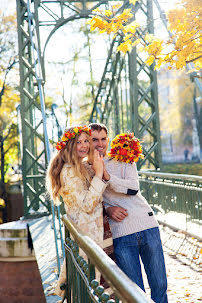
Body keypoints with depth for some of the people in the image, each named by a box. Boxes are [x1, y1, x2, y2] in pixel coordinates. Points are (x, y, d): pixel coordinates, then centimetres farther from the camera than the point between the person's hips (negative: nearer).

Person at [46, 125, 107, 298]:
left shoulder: (85, 167, 14)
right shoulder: (69, 171, -16)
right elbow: (87, 205, -21)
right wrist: (98, 174, -20)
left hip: (95, 230, 9)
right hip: (85, 233, -9)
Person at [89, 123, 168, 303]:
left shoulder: (123, 160, 10)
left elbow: (134, 188, -7)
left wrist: (107, 176, -20)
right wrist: (107, 209, -7)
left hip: (147, 226, 1)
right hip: (121, 234, -1)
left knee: (160, 285, 5)